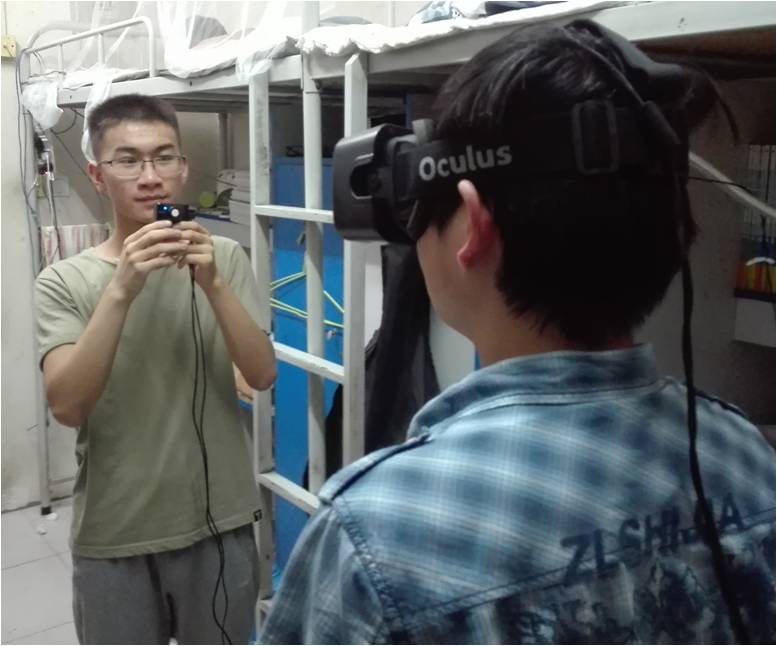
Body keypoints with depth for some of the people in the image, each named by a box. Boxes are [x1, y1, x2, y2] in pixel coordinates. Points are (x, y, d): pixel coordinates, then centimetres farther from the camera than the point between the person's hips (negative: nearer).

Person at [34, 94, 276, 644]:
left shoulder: (225, 257, -4)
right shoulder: (64, 280, -6)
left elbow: (263, 376, -11)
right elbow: (67, 406, -17)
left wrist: (212, 285, -24)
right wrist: (121, 289, -27)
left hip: (219, 525, 1)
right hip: (112, 537, -1)